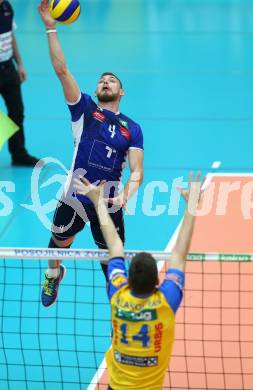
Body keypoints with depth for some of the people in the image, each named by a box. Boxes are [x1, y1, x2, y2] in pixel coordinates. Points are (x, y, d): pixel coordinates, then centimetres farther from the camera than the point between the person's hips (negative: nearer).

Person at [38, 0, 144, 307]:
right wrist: (51, 28, -15)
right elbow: (61, 70, -7)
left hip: (108, 203, 0)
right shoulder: (84, 109, 2)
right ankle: (53, 275, 55)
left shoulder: (132, 129, 4)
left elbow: (136, 171, -3)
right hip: (74, 199, 0)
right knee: (60, 244, 22)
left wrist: (125, 195, -24)